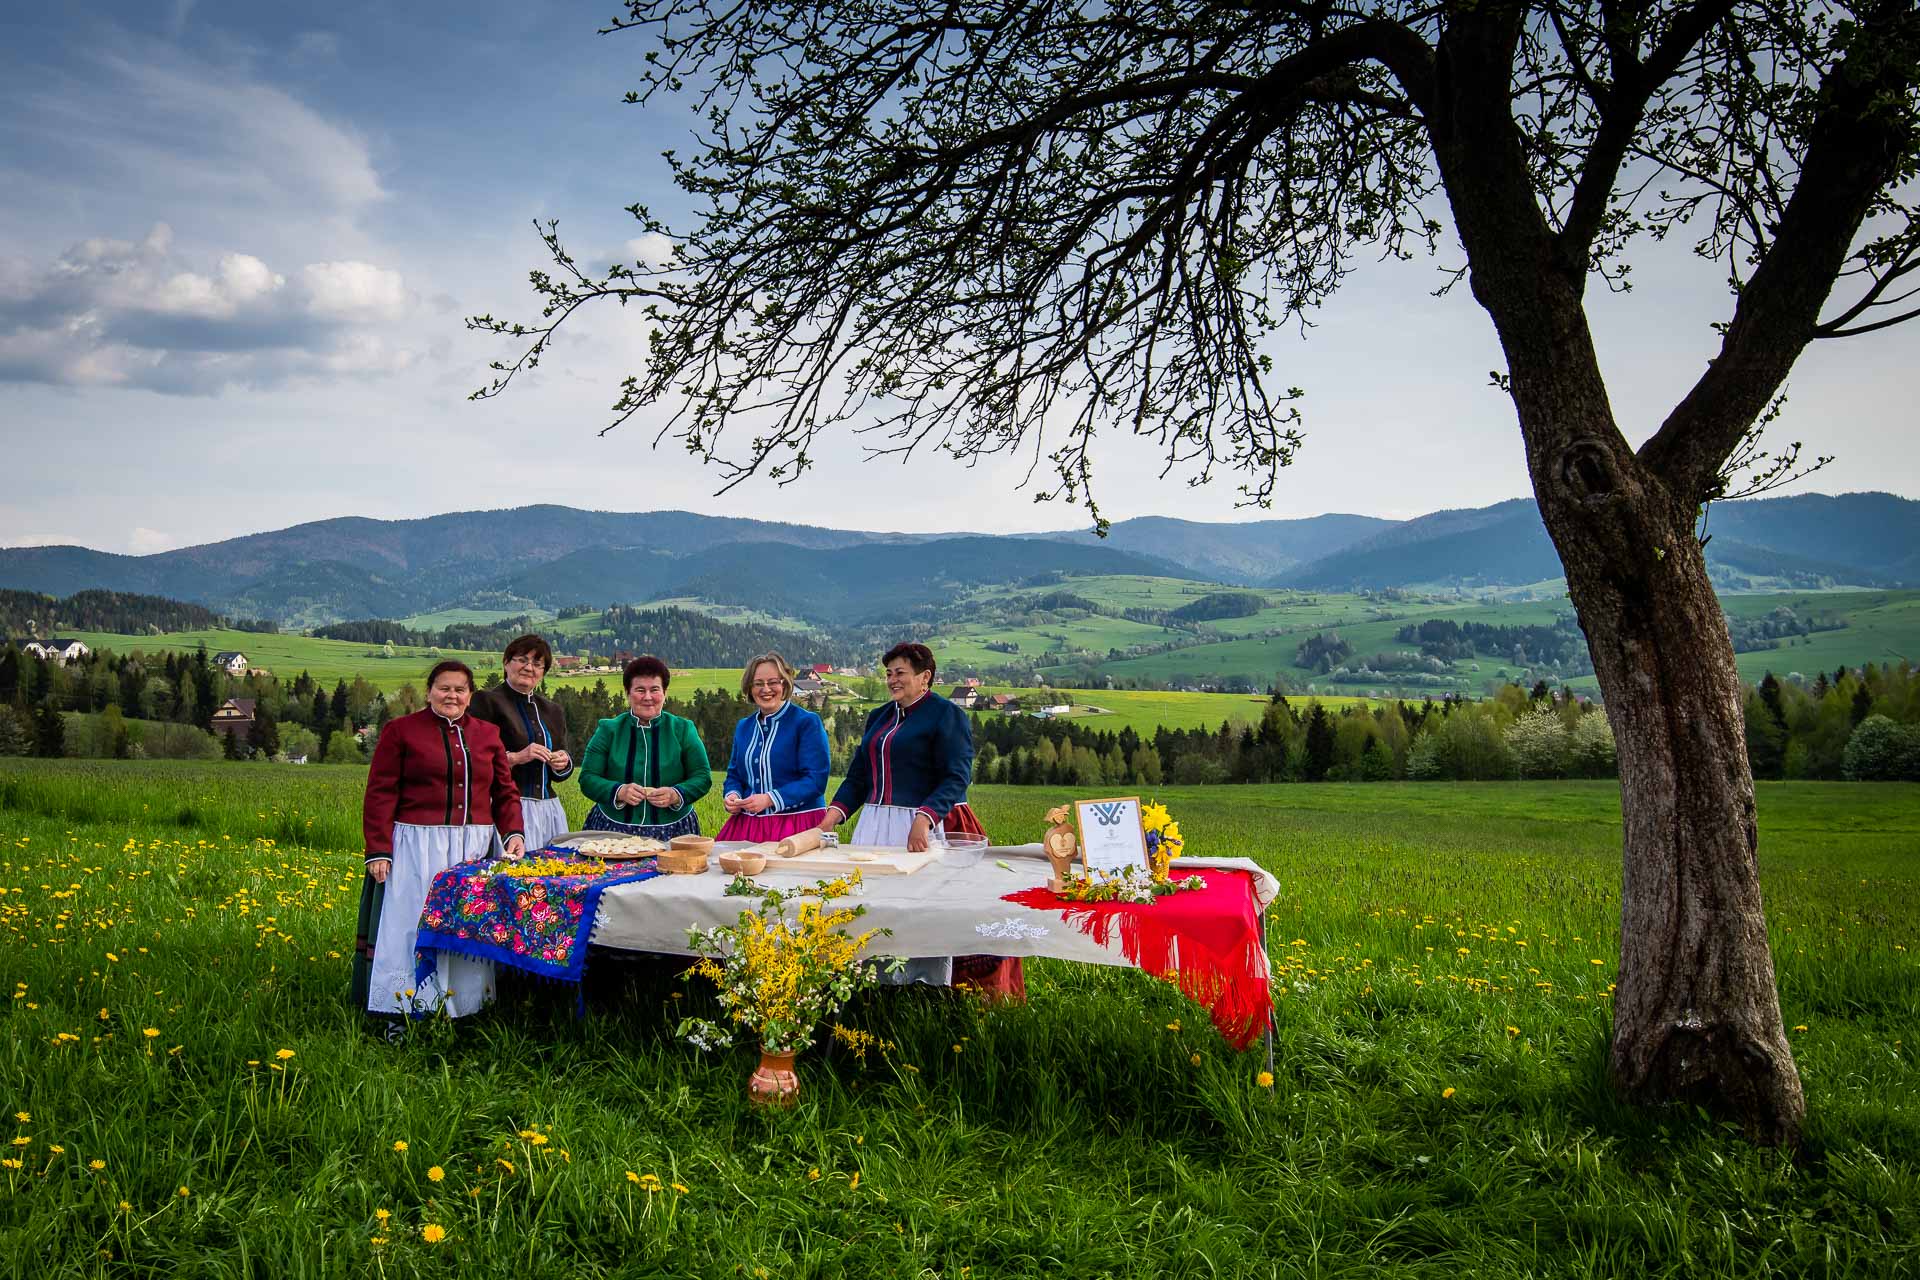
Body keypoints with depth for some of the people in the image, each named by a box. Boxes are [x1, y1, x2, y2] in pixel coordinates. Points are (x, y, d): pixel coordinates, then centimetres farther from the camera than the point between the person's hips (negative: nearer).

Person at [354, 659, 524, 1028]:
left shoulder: (488, 734, 13)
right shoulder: (400, 731, 2)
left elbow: (505, 793, 13)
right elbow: (381, 794, -3)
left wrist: (513, 833, -4)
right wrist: (378, 851, -11)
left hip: (475, 848, 4)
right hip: (416, 848, -3)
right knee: (413, 928, -1)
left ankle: (466, 1013, 13)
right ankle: (404, 1016, 6)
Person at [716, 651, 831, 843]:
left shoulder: (807, 722, -6)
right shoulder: (743, 727, 14)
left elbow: (816, 780, -14)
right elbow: (734, 774, 22)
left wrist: (770, 799, -22)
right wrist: (732, 796, -1)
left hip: (797, 825, -5)